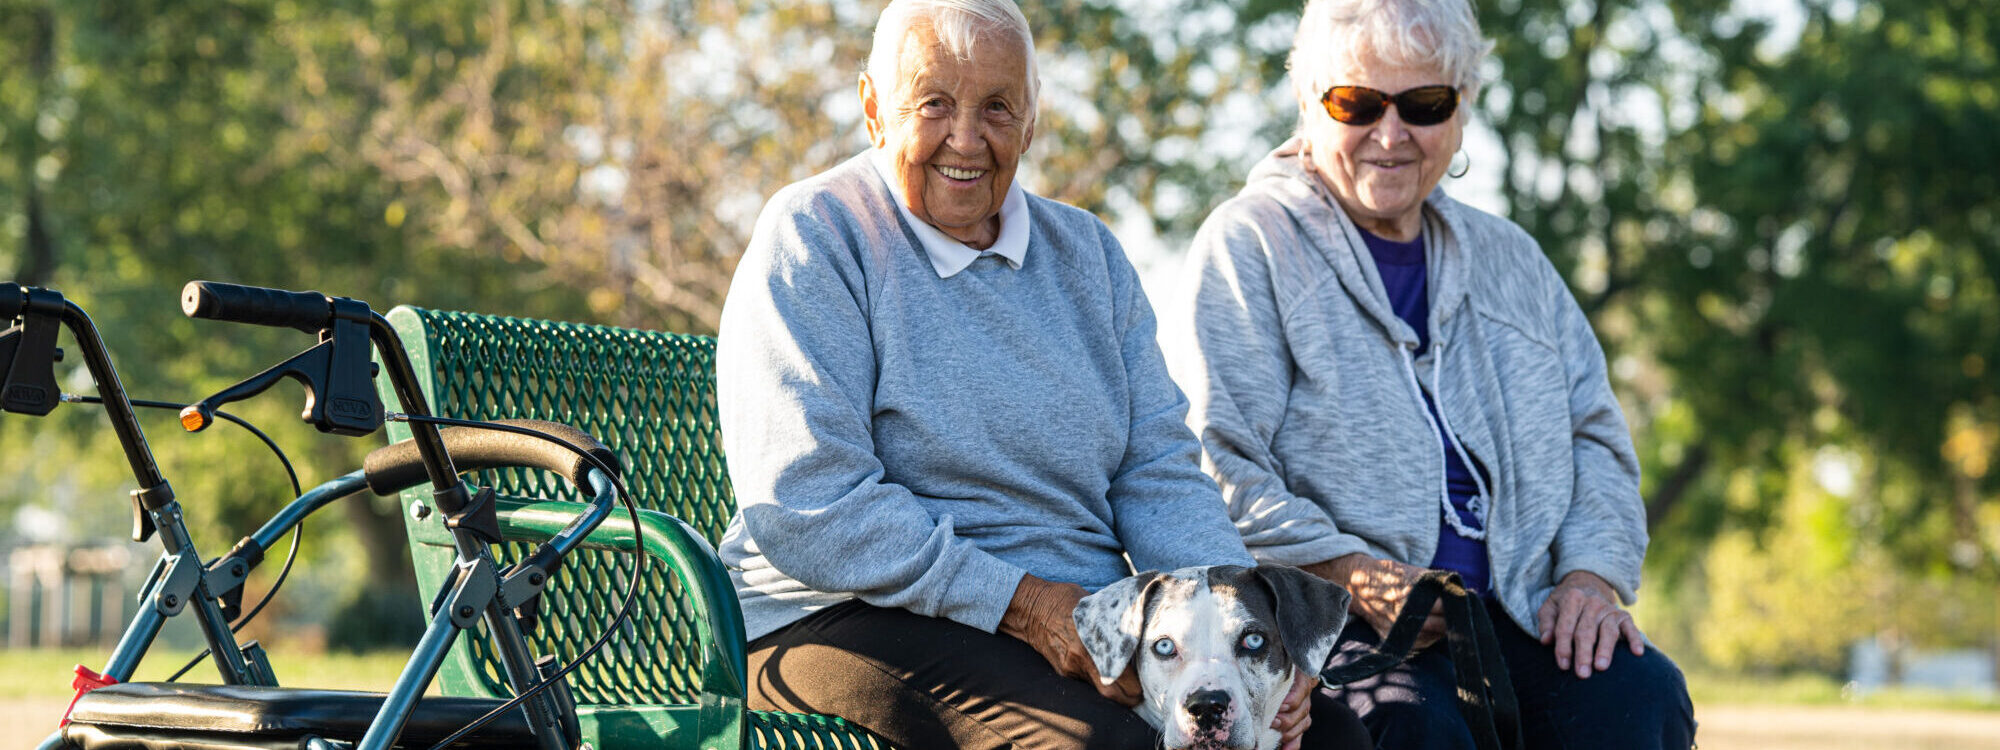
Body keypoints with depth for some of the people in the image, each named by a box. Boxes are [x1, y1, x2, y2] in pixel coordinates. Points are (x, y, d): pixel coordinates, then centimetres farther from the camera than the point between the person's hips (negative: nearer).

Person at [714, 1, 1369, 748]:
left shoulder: (1086, 251, 17)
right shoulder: (813, 238, -4)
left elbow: (1159, 472, 10)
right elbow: (806, 505, -14)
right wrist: (1018, 604, -19)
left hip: (1087, 622, 6)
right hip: (854, 618, -6)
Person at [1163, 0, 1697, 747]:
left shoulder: (1510, 258, 23)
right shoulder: (1247, 246, 4)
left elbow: (1594, 435, 20)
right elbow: (1215, 468, -6)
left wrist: (1593, 573, 0)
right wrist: (1350, 574, -20)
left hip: (1516, 612, 5)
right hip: (1320, 626, -5)